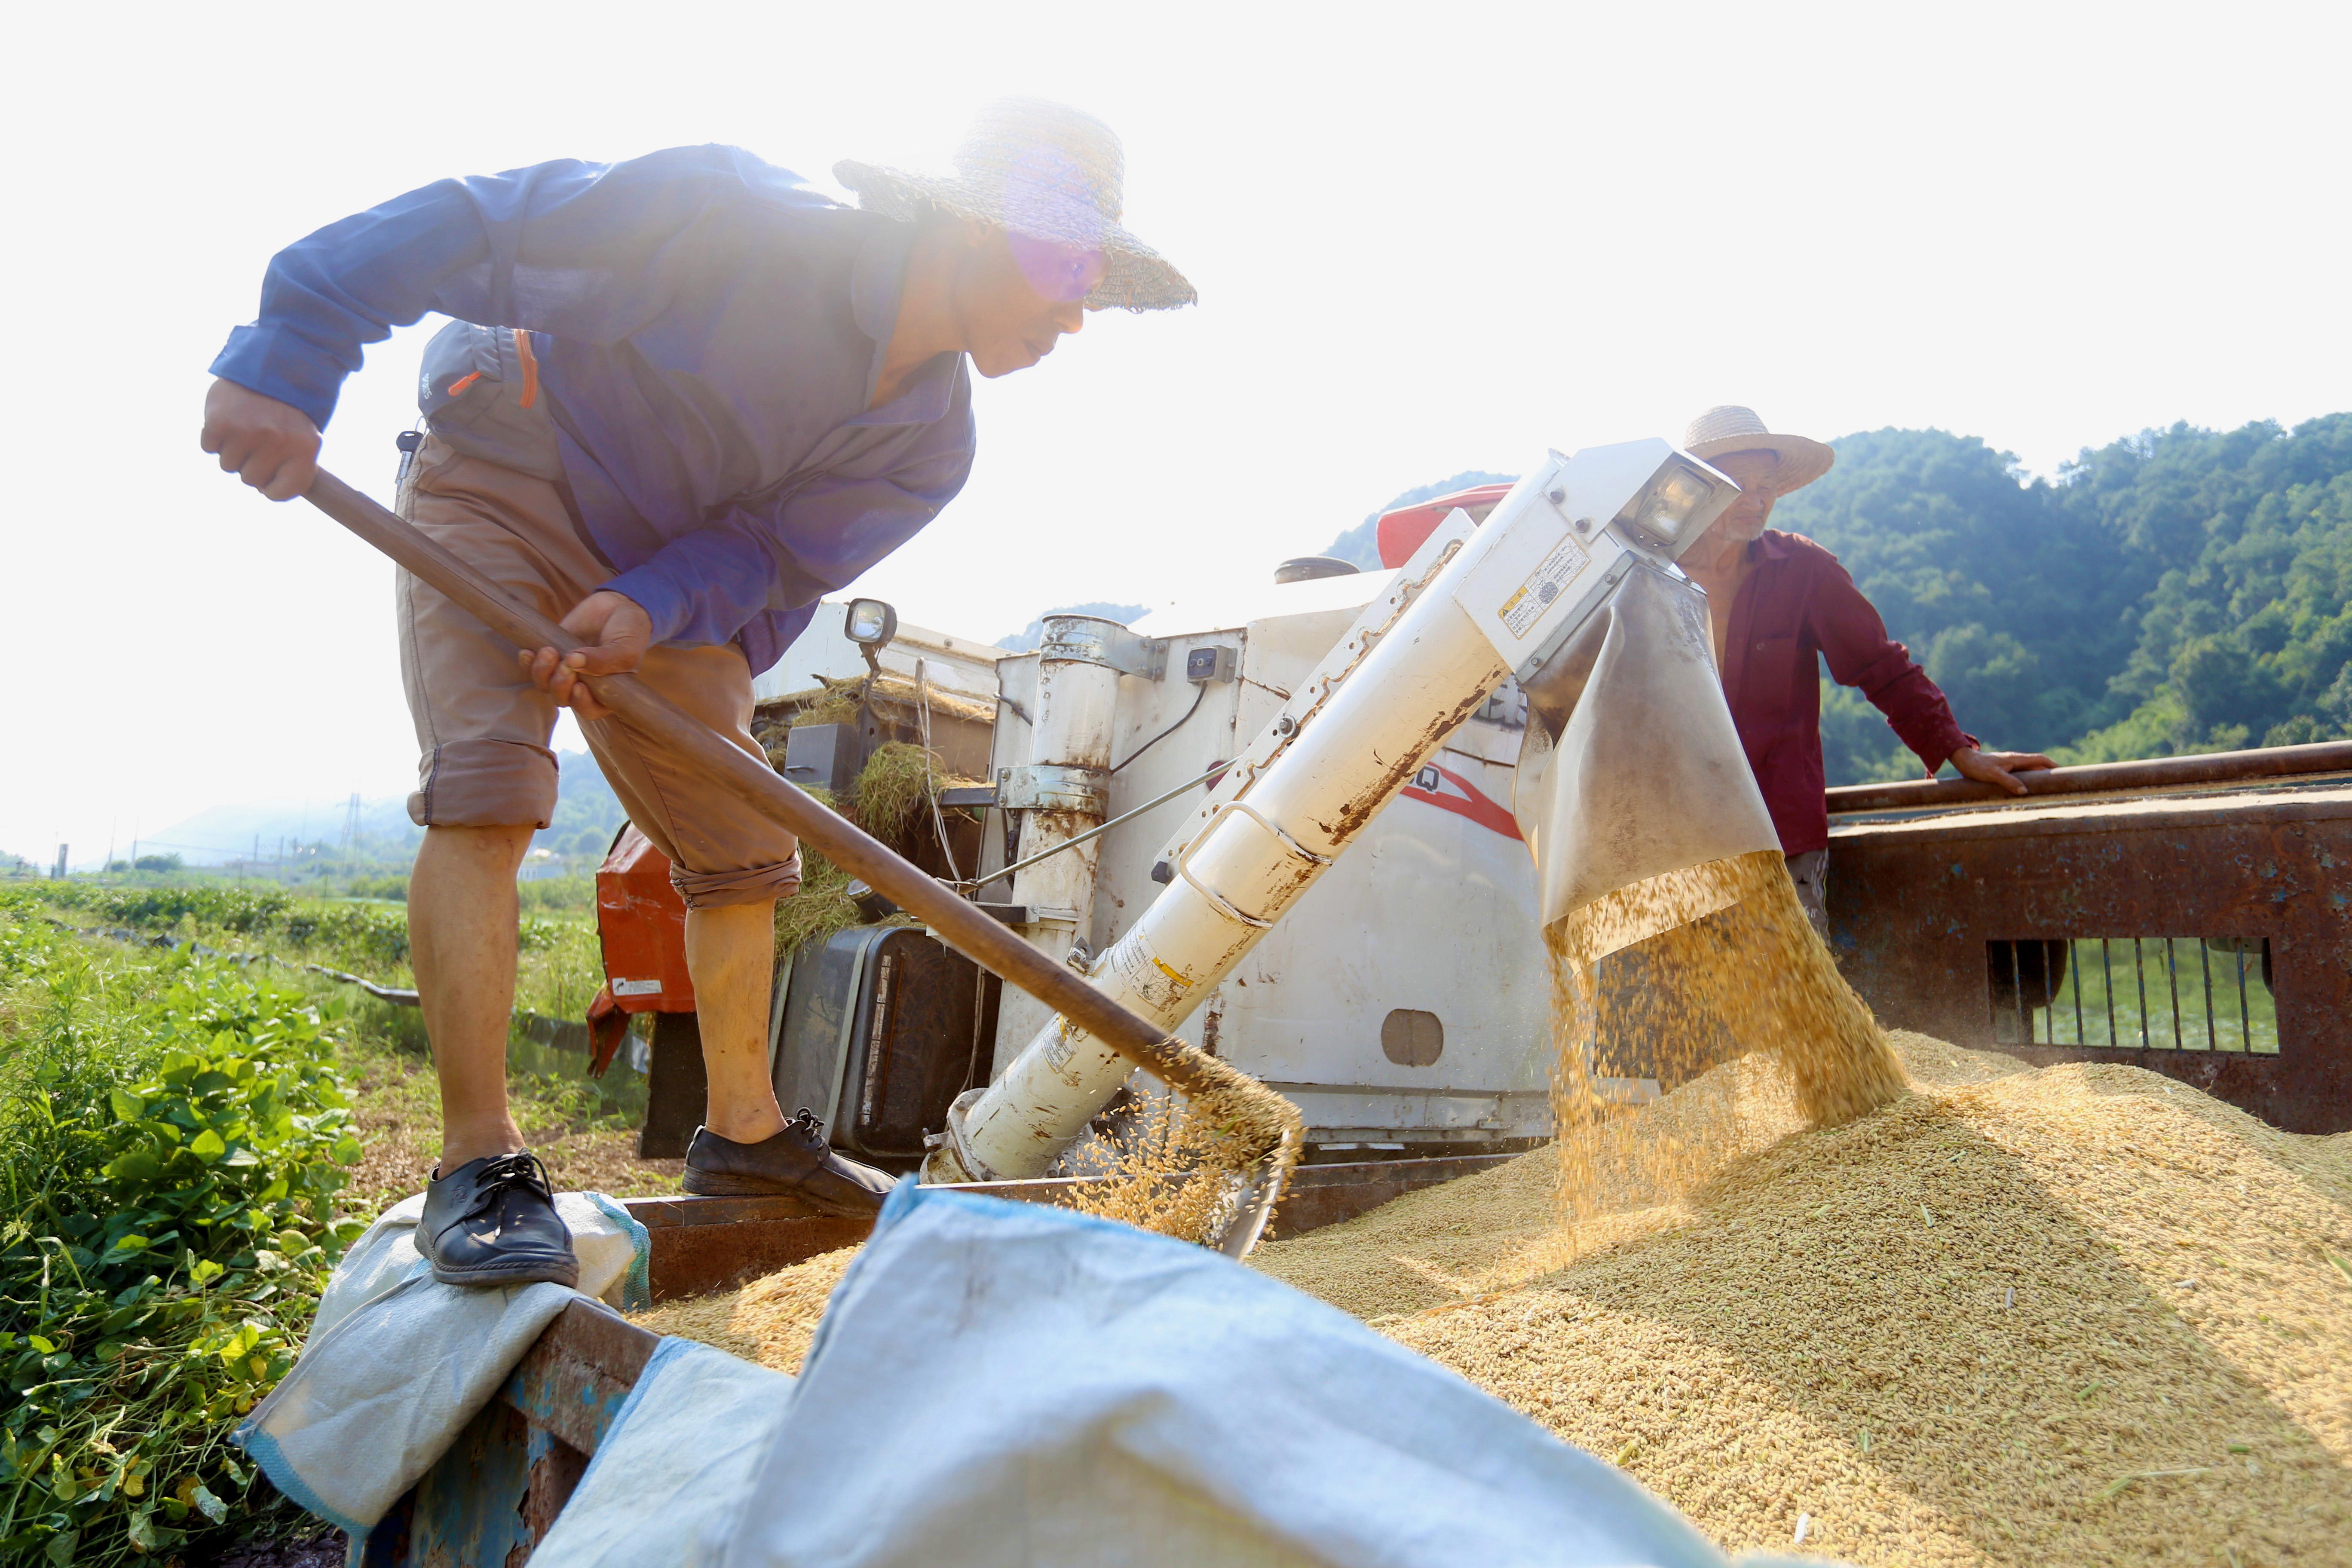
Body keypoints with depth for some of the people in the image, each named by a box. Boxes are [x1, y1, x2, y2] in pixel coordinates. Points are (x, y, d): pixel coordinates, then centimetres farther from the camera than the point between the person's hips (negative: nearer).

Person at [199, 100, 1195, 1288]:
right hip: (499, 491, -5)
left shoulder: (931, 443, -11)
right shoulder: (734, 223, -29)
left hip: (678, 579, 6)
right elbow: (469, 228, -27)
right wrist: (288, 363, -32)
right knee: (485, 787, -24)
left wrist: (652, 609, -33)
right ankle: (476, 1159, -15)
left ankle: (741, 1129, 17)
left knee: (747, 850, 3)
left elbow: (773, 555, -14)